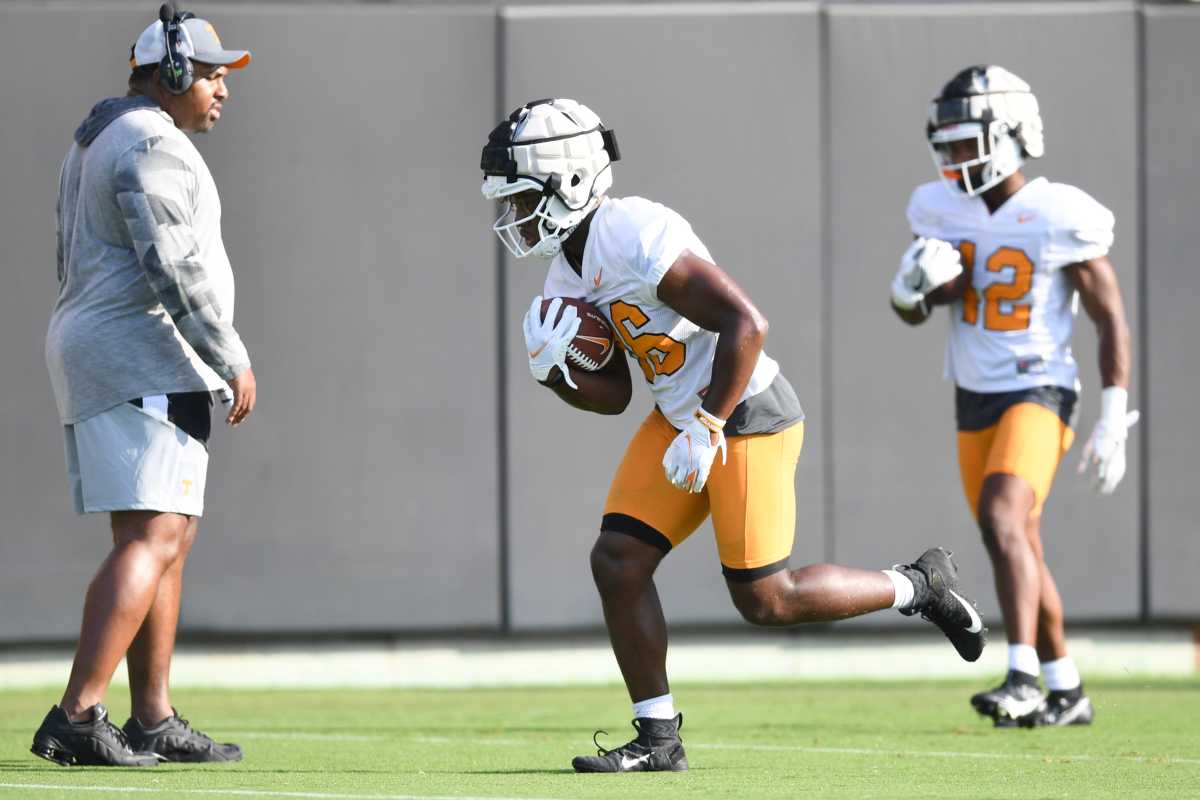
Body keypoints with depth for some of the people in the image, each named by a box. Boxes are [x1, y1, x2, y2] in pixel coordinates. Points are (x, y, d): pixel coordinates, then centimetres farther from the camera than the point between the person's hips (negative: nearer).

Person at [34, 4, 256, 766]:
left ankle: (154, 719, 11)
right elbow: (176, 268, -21)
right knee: (150, 540, -15)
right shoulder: (152, 146, -13)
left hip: (96, 359, 11)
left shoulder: (95, 145, 19)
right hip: (144, 366, -11)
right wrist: (233, 361, -16)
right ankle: (76, 717, -23)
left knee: (169, 539, 13)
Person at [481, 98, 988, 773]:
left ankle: (920, 586, 17)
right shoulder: (569, 275, 7)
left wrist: (706, 428, -24)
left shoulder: (637, 238, -24)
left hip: (749, 417, -9)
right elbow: (612, 395, 14)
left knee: (765, 600, -4)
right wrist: (554, 371, -6)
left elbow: (746, 324, -27)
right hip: (679, 415, 9)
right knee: (618, 561, -2)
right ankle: (659, 740, 6)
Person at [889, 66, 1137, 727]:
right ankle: (1067, 693, 24)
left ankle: (1023, 675, -31)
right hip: (974, 399, 7)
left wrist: (1113, 420, -12)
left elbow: (1111, 320, -8)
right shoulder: (941, 211, 2)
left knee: (1002, 518, -27)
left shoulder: (1060, 219, -14)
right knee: (1019, 549, 12)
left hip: (1038, 393, -7)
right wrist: (914, 287, -12)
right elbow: (910, 312, 13)